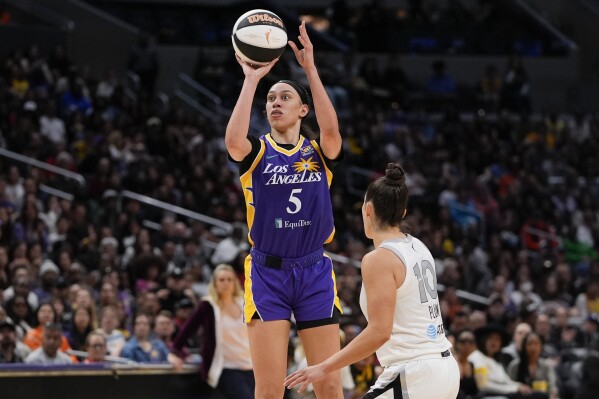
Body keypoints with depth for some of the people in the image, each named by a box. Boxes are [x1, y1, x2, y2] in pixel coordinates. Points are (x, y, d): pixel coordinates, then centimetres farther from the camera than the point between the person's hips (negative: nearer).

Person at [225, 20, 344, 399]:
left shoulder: (319, 151, 6)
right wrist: (251, 80, -17)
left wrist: (311, 69, -20)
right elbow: (234, 140, -21)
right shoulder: (258, 151, 3)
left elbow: (332, 131, -18)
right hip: (267, 272, -1)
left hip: (315, 271, 1)